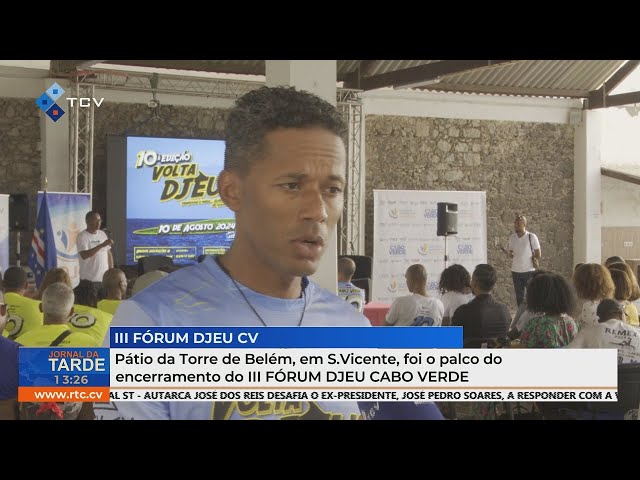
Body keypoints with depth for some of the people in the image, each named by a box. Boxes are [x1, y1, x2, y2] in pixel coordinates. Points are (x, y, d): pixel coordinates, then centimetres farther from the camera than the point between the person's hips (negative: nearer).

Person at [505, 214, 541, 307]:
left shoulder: (532, 237, -7)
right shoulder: (512, 237, 5)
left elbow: (538, 255, -3)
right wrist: (509, 254, -7)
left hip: (529, 271, -4)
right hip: (516, 271, 4)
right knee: (519, 297, 9)